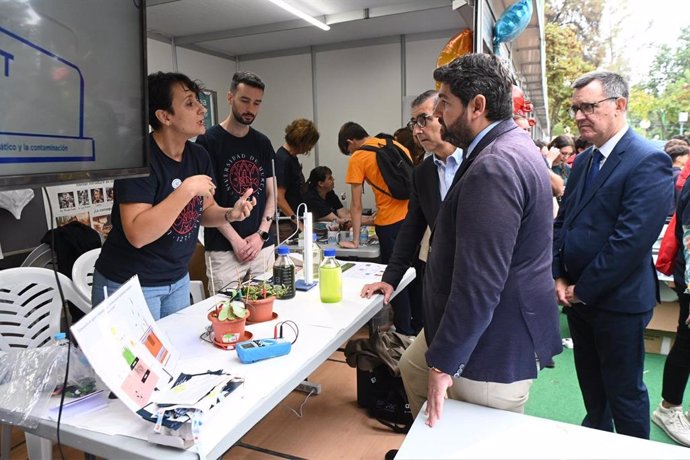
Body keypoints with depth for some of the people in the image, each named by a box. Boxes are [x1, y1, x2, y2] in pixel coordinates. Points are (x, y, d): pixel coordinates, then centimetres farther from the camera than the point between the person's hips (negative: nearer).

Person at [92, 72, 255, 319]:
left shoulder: (199, 156, 0)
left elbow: (205, 210, 10)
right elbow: (137, 234, -30)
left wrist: (230, 214, -12)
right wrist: (188, 189, -31)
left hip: (178, 280, 7)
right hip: (129, 285, -7)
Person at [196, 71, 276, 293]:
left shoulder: (263, 143, 10)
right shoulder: (208, 141, -4)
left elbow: (271, 193, 11)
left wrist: (261, 234, -3)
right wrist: (236, 240, -11)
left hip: (264, 247, 4)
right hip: (224, 251, -4)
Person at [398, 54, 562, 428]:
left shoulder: (494, 168, -28)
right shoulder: (509, 145, 7)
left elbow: (479, 284, -30)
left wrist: (444, 363, -20)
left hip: (495, 350, -10)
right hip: (473, 325, 10)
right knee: (413, 367, 26)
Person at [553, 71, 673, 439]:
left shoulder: (649, 161, -16)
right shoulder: (582, 162, 9)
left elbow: (632, 239, -23)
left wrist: (583, 289, -16)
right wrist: (559, 277, 1)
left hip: (618, 301, -7)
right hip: (577, 297, 8)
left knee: (624, 394, 10)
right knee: (591, 388, 23)